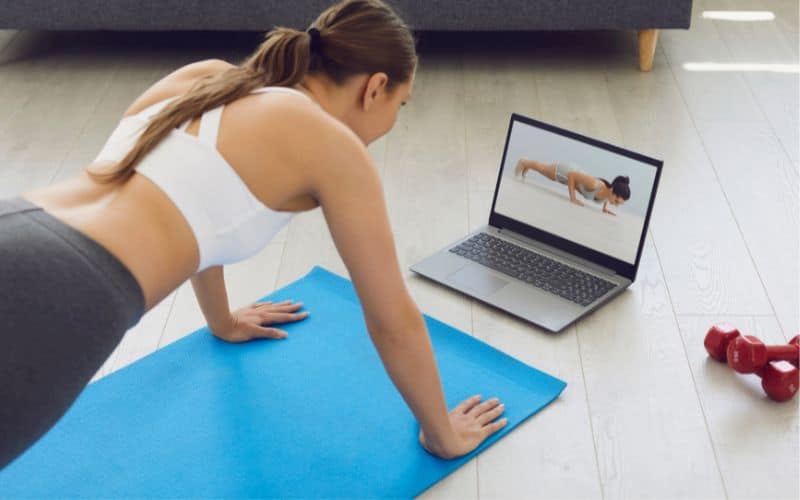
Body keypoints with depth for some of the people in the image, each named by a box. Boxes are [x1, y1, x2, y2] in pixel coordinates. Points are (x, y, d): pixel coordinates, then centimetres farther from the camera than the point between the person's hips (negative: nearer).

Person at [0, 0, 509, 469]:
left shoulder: (206, 77, 26)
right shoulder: (335, 148, 6)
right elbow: (395, 322, 14)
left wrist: (223, 320, 59)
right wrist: (442, 435, 30)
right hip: (49, 308, -8)